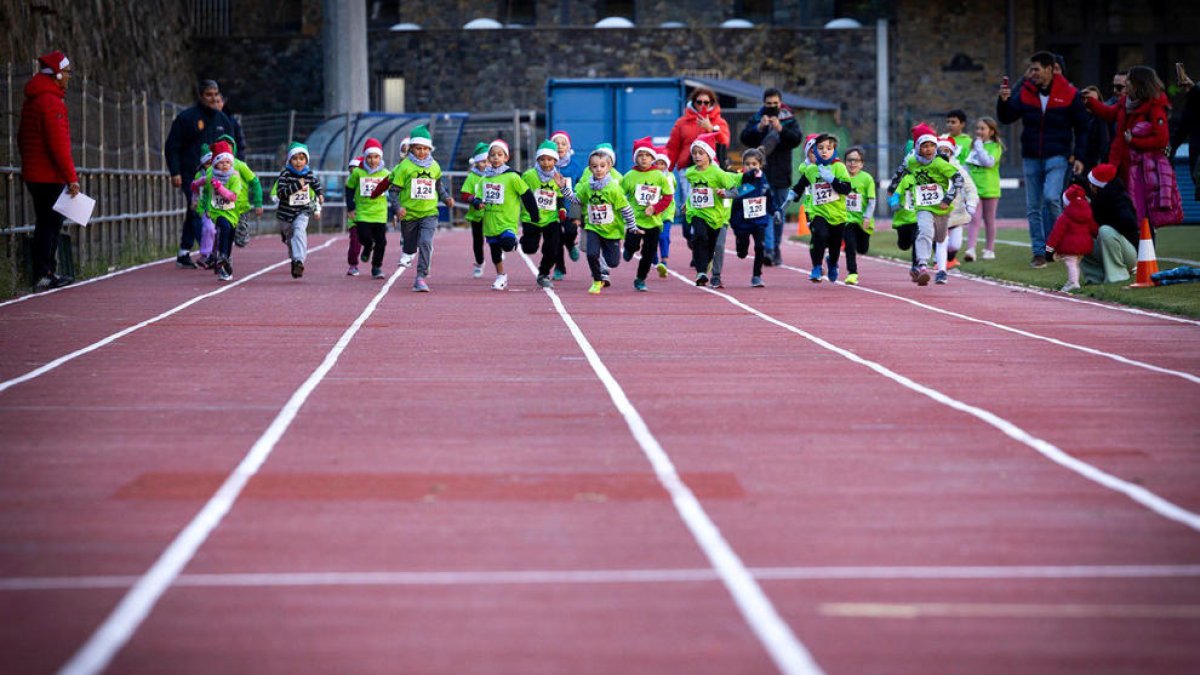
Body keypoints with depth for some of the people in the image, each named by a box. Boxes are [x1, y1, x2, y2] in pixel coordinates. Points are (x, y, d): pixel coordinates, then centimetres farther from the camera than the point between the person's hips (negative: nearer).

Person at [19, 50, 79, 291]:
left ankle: (45, 273, 18)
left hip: (33, 173, 9)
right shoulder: (51, 102, -16)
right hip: (50, 176, -9)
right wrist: (71, 178, -19)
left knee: (45, 224, 14)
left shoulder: (31, 100, 15)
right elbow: (58, 144, -20)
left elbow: (22, 139, 22)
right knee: (51, 224, -6)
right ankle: (44, 275, -6)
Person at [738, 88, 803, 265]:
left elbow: (797, 139, -7)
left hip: (781, 174, 2)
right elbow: (744, 138, -4)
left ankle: (776, 249, 22)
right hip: (762, 173, -2)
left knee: (779, 213, 11)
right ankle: (768, 249, -21)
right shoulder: (756, 118, 5)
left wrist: (780, 129, -21)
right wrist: (759, 128, -19)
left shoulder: (789, 119, 5)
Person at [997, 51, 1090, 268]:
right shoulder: (1025, 93, 4)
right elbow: (1006, 118, 3)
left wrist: (1079, 157, -4)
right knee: (1033, 207, 4)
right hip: (1031, 158, 4)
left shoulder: (1069, 94, -4)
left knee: (1051, 197, -21)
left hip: (1057, 156, -4)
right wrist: (1003, 101, -16)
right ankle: (1039, 252, 10)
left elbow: (1081, 128, 2)